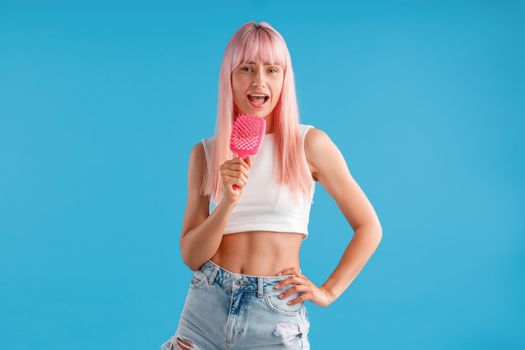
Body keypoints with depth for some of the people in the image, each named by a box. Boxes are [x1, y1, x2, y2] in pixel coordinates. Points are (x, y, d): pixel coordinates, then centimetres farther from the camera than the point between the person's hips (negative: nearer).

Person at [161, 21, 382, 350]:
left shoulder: (310, 143, -5)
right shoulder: (205, 153, 2)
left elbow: (369, 228, 2)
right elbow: (192, 257, -1)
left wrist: (328, 291, -2)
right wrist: (228, 202, -15)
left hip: (276, 316, -2)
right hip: (208, 308, 2)